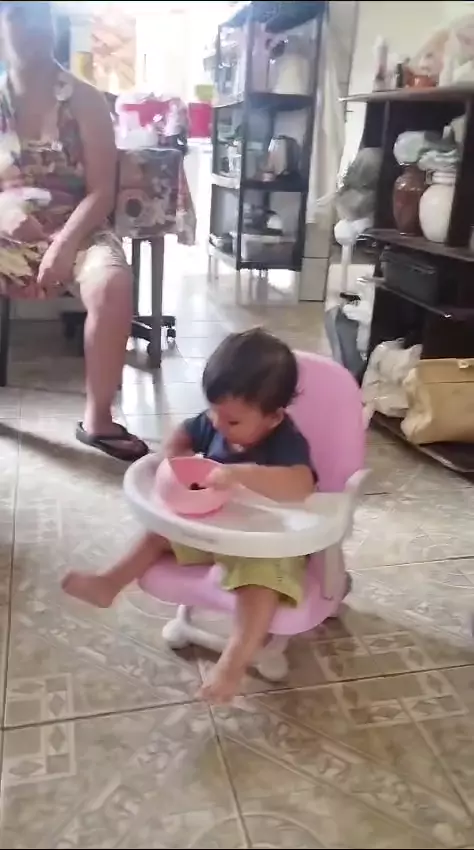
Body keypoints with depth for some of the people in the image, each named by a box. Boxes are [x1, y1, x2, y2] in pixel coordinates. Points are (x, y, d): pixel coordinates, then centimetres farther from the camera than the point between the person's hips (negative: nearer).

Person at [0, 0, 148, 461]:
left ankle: (97, 418, -22)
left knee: (113, 283, -35)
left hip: (76, 231, -1)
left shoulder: (84, 101, 1)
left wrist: (65, 244, -22)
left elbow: (101, 192, -7)